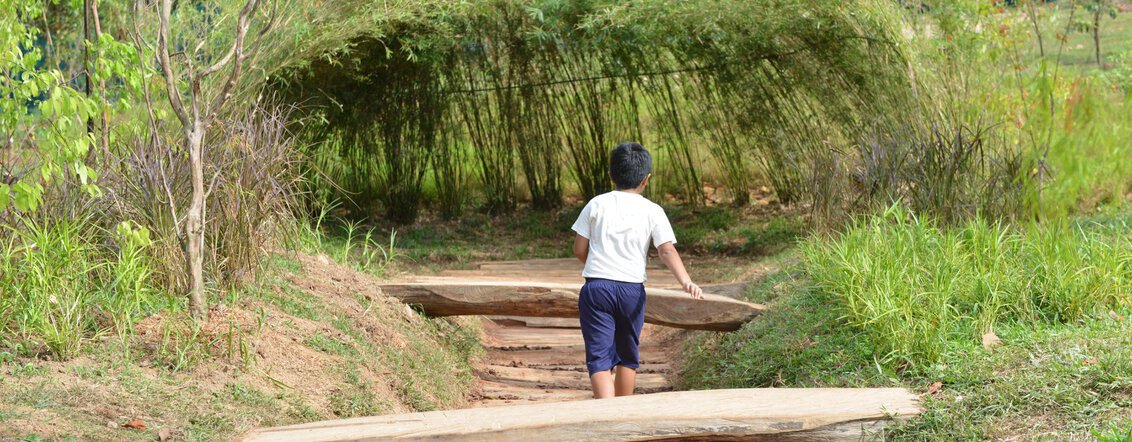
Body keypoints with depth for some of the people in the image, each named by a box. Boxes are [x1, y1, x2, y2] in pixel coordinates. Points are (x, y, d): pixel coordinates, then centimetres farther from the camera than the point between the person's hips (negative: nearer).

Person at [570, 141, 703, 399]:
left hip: (596, 288, -1)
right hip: (632, 290, 1)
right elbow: (667, 251, -10)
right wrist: (686, 282, -17)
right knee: (627, 356, 20)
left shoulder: (597, 204, 4)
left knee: (599, 357, -5)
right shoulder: (652, 211, 3)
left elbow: (579, 250, 5)